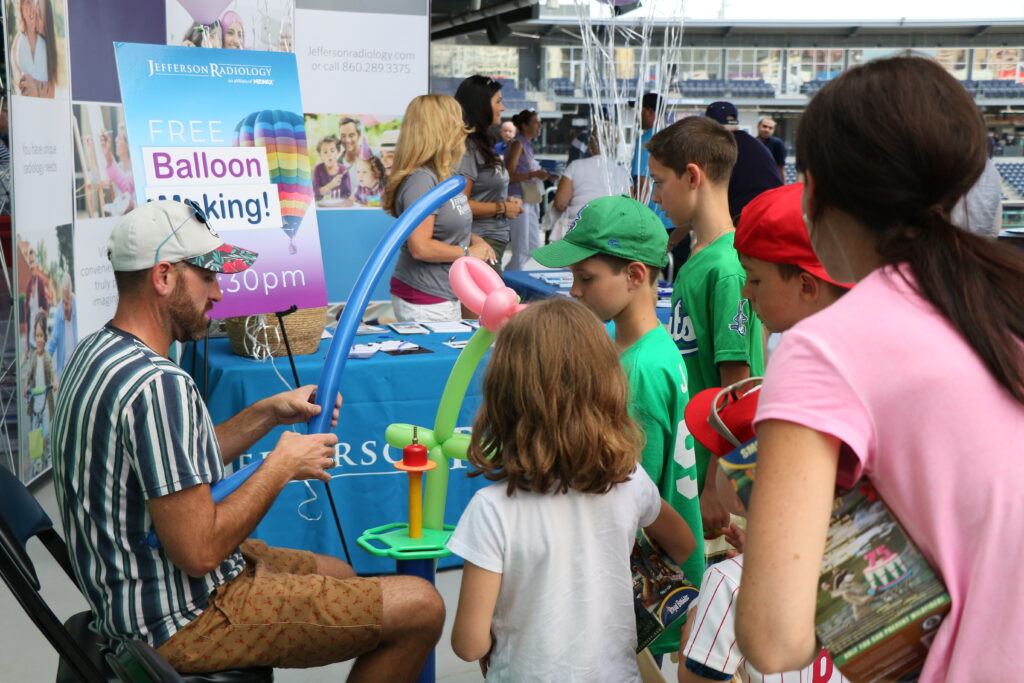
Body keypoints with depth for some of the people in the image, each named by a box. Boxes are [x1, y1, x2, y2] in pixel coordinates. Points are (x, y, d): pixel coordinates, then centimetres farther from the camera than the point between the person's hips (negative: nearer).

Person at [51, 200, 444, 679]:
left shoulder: (97, 353, 5)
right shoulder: (159, 386, -28)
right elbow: (199, 551, -28)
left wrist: (270, 413, 7)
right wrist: (283, 465, -14)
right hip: (181, 622, -11)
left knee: (339, 575, 28)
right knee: (421, 608, -9)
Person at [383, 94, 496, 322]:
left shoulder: (445, 176, 10)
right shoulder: (420, 180, -20)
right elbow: (421, 248, -25)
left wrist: (473, 239, 5)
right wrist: (468, 252, -14)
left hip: (448, 296, 10)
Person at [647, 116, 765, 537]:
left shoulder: (726, 269, -20)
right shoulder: (696, 257, 8)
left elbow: (737, 387, -20)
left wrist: (716, 489, -18)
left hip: (717, 463, -8)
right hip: (686, 453, 8)